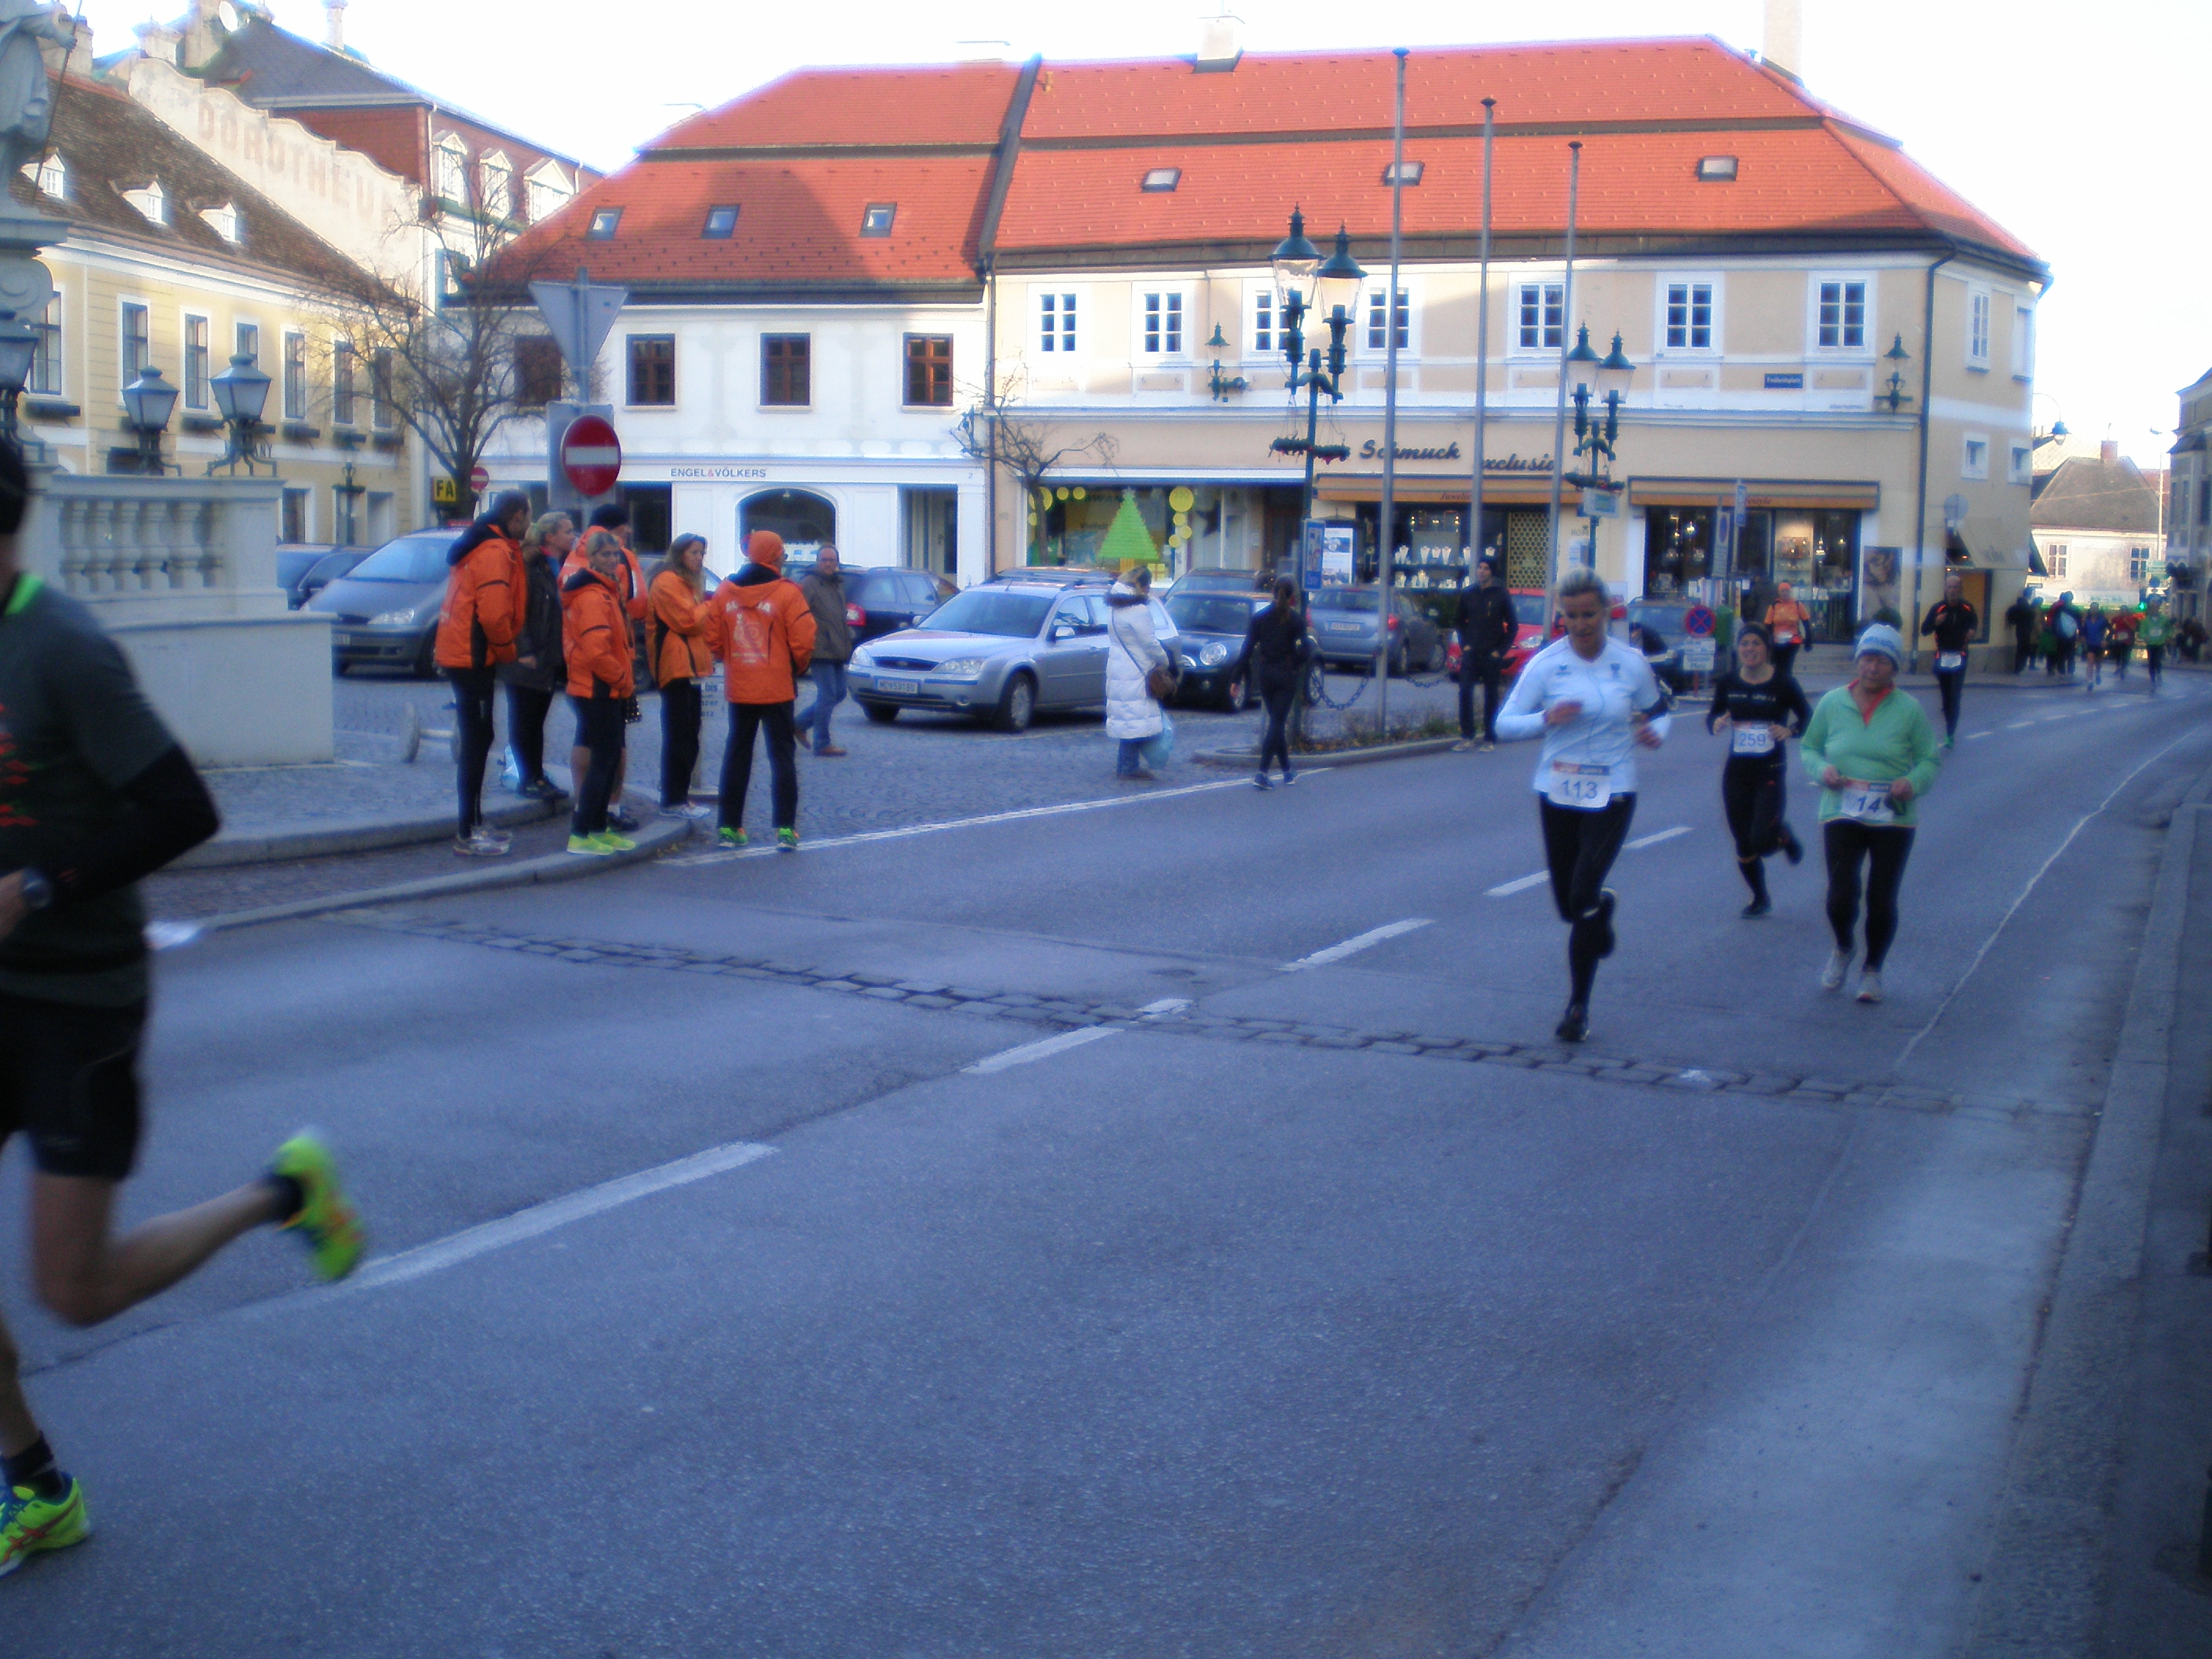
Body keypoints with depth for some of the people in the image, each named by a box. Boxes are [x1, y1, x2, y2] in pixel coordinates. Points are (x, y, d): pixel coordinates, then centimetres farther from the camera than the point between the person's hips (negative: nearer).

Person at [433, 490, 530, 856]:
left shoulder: (482, 545, 17)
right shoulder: (496, 552, -16)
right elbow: (494, 613, -23)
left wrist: (502, 651, 14)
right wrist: (507, 651, -8)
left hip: (462, 656, 11)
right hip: (474, 658, -11)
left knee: (474, 741, 16)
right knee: (476, 742, -7)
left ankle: (475, 825, 25)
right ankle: (469, 834, -5)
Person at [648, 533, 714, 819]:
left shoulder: (687, 583, 23)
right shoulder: (667, 582, -9)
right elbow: (687, 621, -17)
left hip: (689, 667, 10)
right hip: (676, 667, -10)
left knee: (688, 736, 13)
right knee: (679, 736, -10)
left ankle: (679, 794, 19)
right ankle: (674, 800, -8)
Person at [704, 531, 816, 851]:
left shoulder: (724, 592, 1)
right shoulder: (787, 593, -11)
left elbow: (713, 639, 2)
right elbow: (803, 642, -12)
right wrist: (796, 669, 7)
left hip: (738, 690, 4)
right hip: (777, 689, -4)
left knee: (736, 756, 13)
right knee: (782, 757, 3)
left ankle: (729, 827, 14)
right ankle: (785, 829, -1)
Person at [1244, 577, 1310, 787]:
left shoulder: (1259, 617, 3)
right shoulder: (1296, 619, -5)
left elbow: (1247, 649, 1)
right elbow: (1305, 649, -14)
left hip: (1264, 675, 3)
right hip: (1286, 675, -3)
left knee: (1276, 722, 16)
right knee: (1278, 723, -4)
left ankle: (1287, 771, 23)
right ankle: (1261, 773, -17)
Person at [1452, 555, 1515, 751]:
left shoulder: (1501, 595, -3)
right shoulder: (1468, 595, 6)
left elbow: (1513, 625, 0)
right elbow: (1461, 622, 17)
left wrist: (1501, 650, -6)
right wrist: (1464, 644, 4)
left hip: (1492, 655, -3)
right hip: (1471, 653, 3)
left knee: (1491, 697, 3)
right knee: (1465, 692, -8)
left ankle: (1490, 739, 9)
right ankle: (1466, 736, -1)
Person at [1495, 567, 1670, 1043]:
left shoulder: (1631, 663, 0)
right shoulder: (1545, 664, -2)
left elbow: (1656, 711, 16)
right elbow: (1504, 724, -3)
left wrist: (1655, 732, -8)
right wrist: (1546, 719, -22)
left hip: (1612, 794, -2)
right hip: (1558, 793, 2)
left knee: (1583, 895, -15)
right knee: (1568, 905, 10)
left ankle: (1578, 1006, -2)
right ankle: (1603, 908, 50)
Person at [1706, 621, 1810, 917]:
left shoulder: (1783, 684, -8)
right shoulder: (1727, 683, 2)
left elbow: (1808, 719, 1)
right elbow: (1713, 715, 14)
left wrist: (1789, 730, -19)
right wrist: (1715, 723, -10)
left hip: (1771, 773, -3)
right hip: (1736, 772, 3)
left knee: (1761, 841, -15)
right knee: (1743, 844, 8)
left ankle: (1784, 835, 23)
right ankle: (1760, 899, 30)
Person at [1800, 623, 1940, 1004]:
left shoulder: (1910, 709, 0)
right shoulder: (1832, 703, 4)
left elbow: (1929, 759, 4)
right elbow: (1808, 747, 14)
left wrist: (1913, 782, -17)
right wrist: (1822, 769, -8)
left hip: (1893, 819, 0)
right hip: (1842, 815, 0)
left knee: (1882, 901, 4)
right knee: (1841, 894, -11)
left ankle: (1872, 969, 27)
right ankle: (1842, 950, 22)